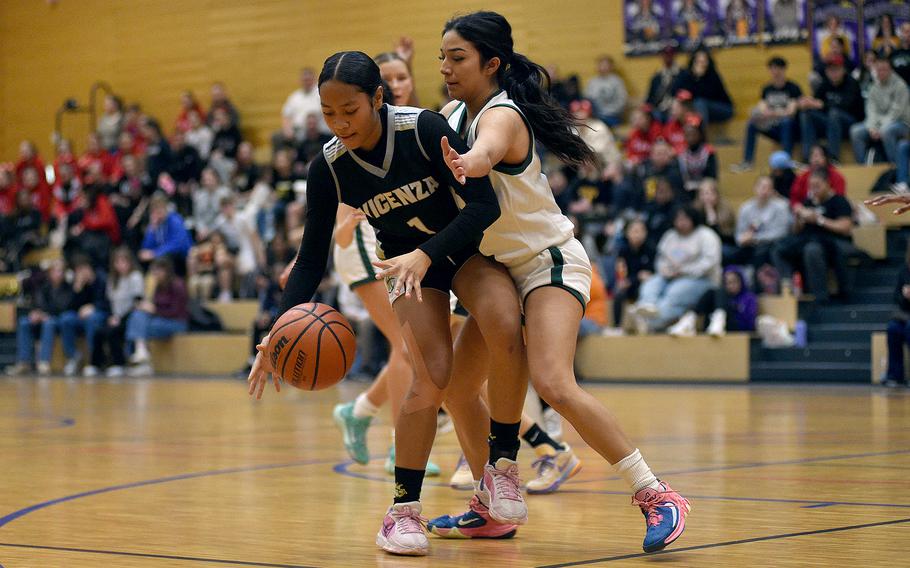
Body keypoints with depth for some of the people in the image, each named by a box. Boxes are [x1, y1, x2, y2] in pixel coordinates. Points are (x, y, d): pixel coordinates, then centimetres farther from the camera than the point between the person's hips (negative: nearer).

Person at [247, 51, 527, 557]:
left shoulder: (424, 129, -26)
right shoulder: (328, 169, -17)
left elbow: (485, 204, -27)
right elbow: (313, 258, -9)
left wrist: (425, 256, -39)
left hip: (466, 246, -1)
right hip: (407, 259, 1)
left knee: (506, 329, -30)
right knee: (432, 376, -18)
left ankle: (503, 464, -13)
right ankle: (403, 509, -4)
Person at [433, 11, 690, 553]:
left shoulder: (501, 115, -22)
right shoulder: (453, 114, 5)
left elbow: (486, 151, -46)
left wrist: (466, 163, -68)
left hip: (549, 263, -9)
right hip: (501, 269, 9)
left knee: (554, 384, -27)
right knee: (455, 386, 9)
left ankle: (657, 496, -23)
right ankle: (491, 507, 24)